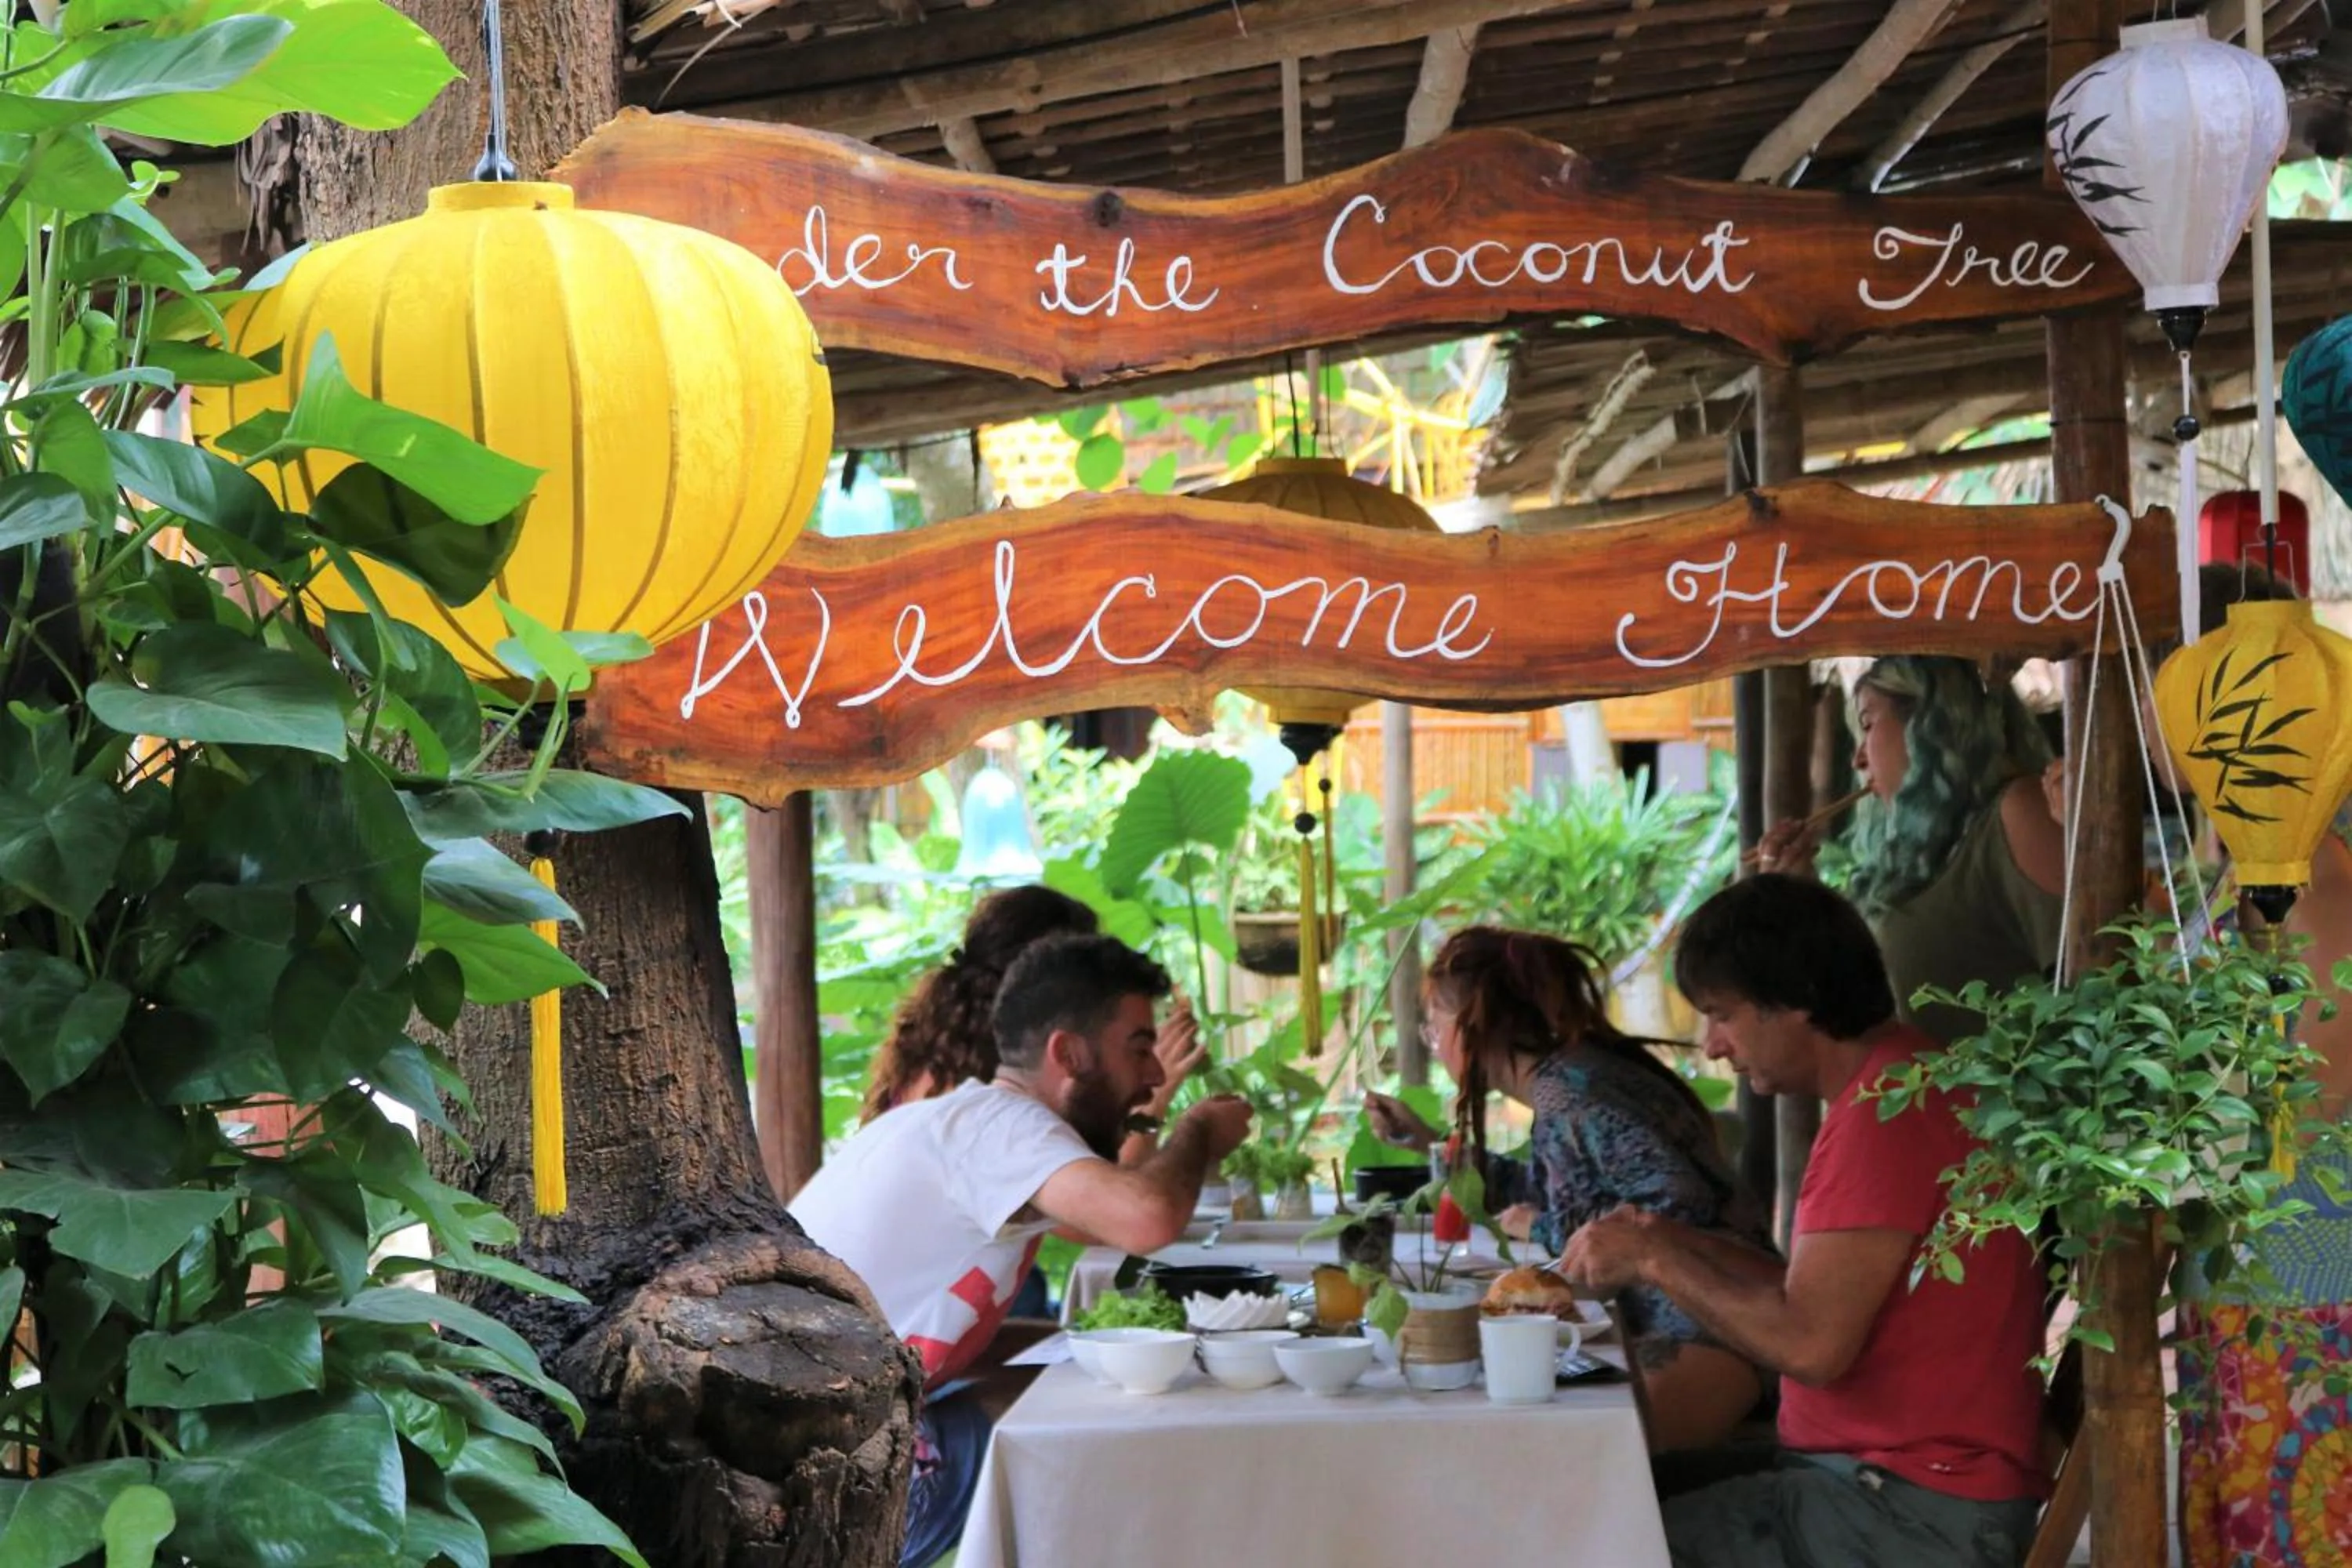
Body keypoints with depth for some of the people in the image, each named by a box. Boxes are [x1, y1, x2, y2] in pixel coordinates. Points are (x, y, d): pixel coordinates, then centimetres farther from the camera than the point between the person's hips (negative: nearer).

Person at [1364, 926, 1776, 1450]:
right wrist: (1429, 1142, 34)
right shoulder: (1561, 1082, 14)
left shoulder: (1570, 1089, -14)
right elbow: (1547, 1193, 33)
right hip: (1661, 1323, 9)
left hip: (1708, 1325, -9)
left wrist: (1546, 1229, -10)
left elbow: (1680, 1201, -24)